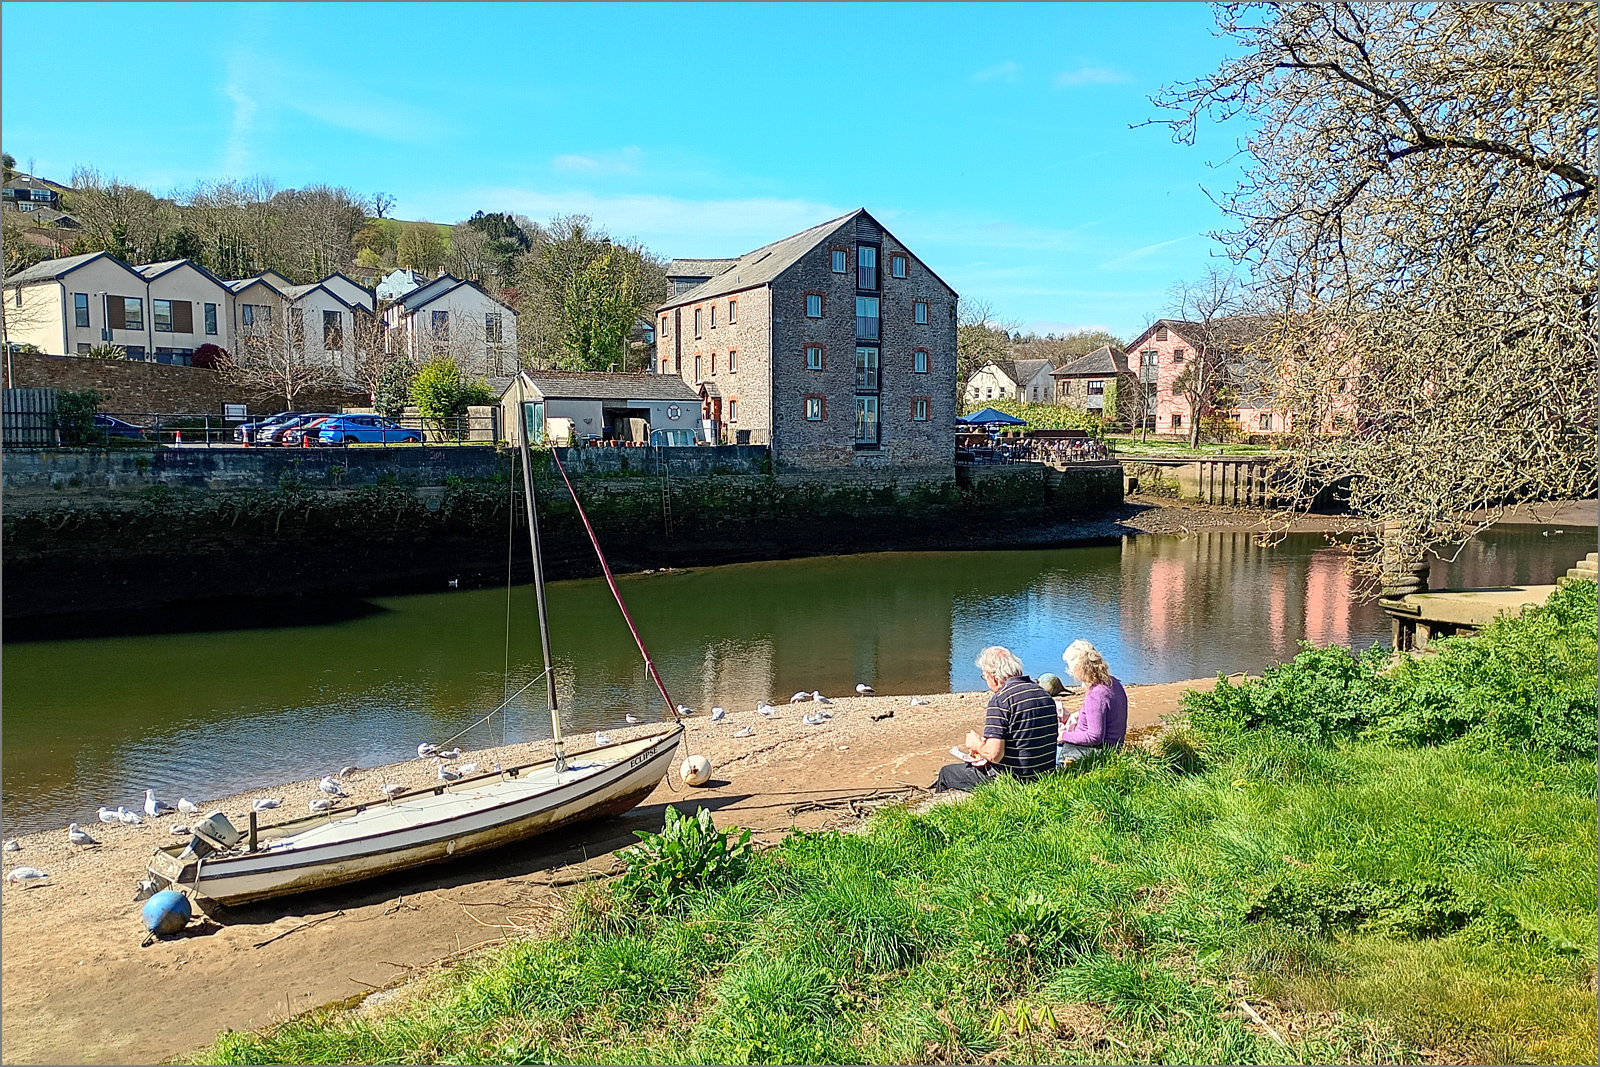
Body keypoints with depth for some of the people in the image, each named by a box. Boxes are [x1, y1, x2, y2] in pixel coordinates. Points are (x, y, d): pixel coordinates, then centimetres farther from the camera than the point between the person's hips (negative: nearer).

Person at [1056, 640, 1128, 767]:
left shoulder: (1095, 696, -29)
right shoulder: (1113, 683, 1)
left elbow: (1095, 737, -28)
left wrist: (1065, 736, -18)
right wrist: (1079, 713, 16)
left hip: (1098, 750, -10)